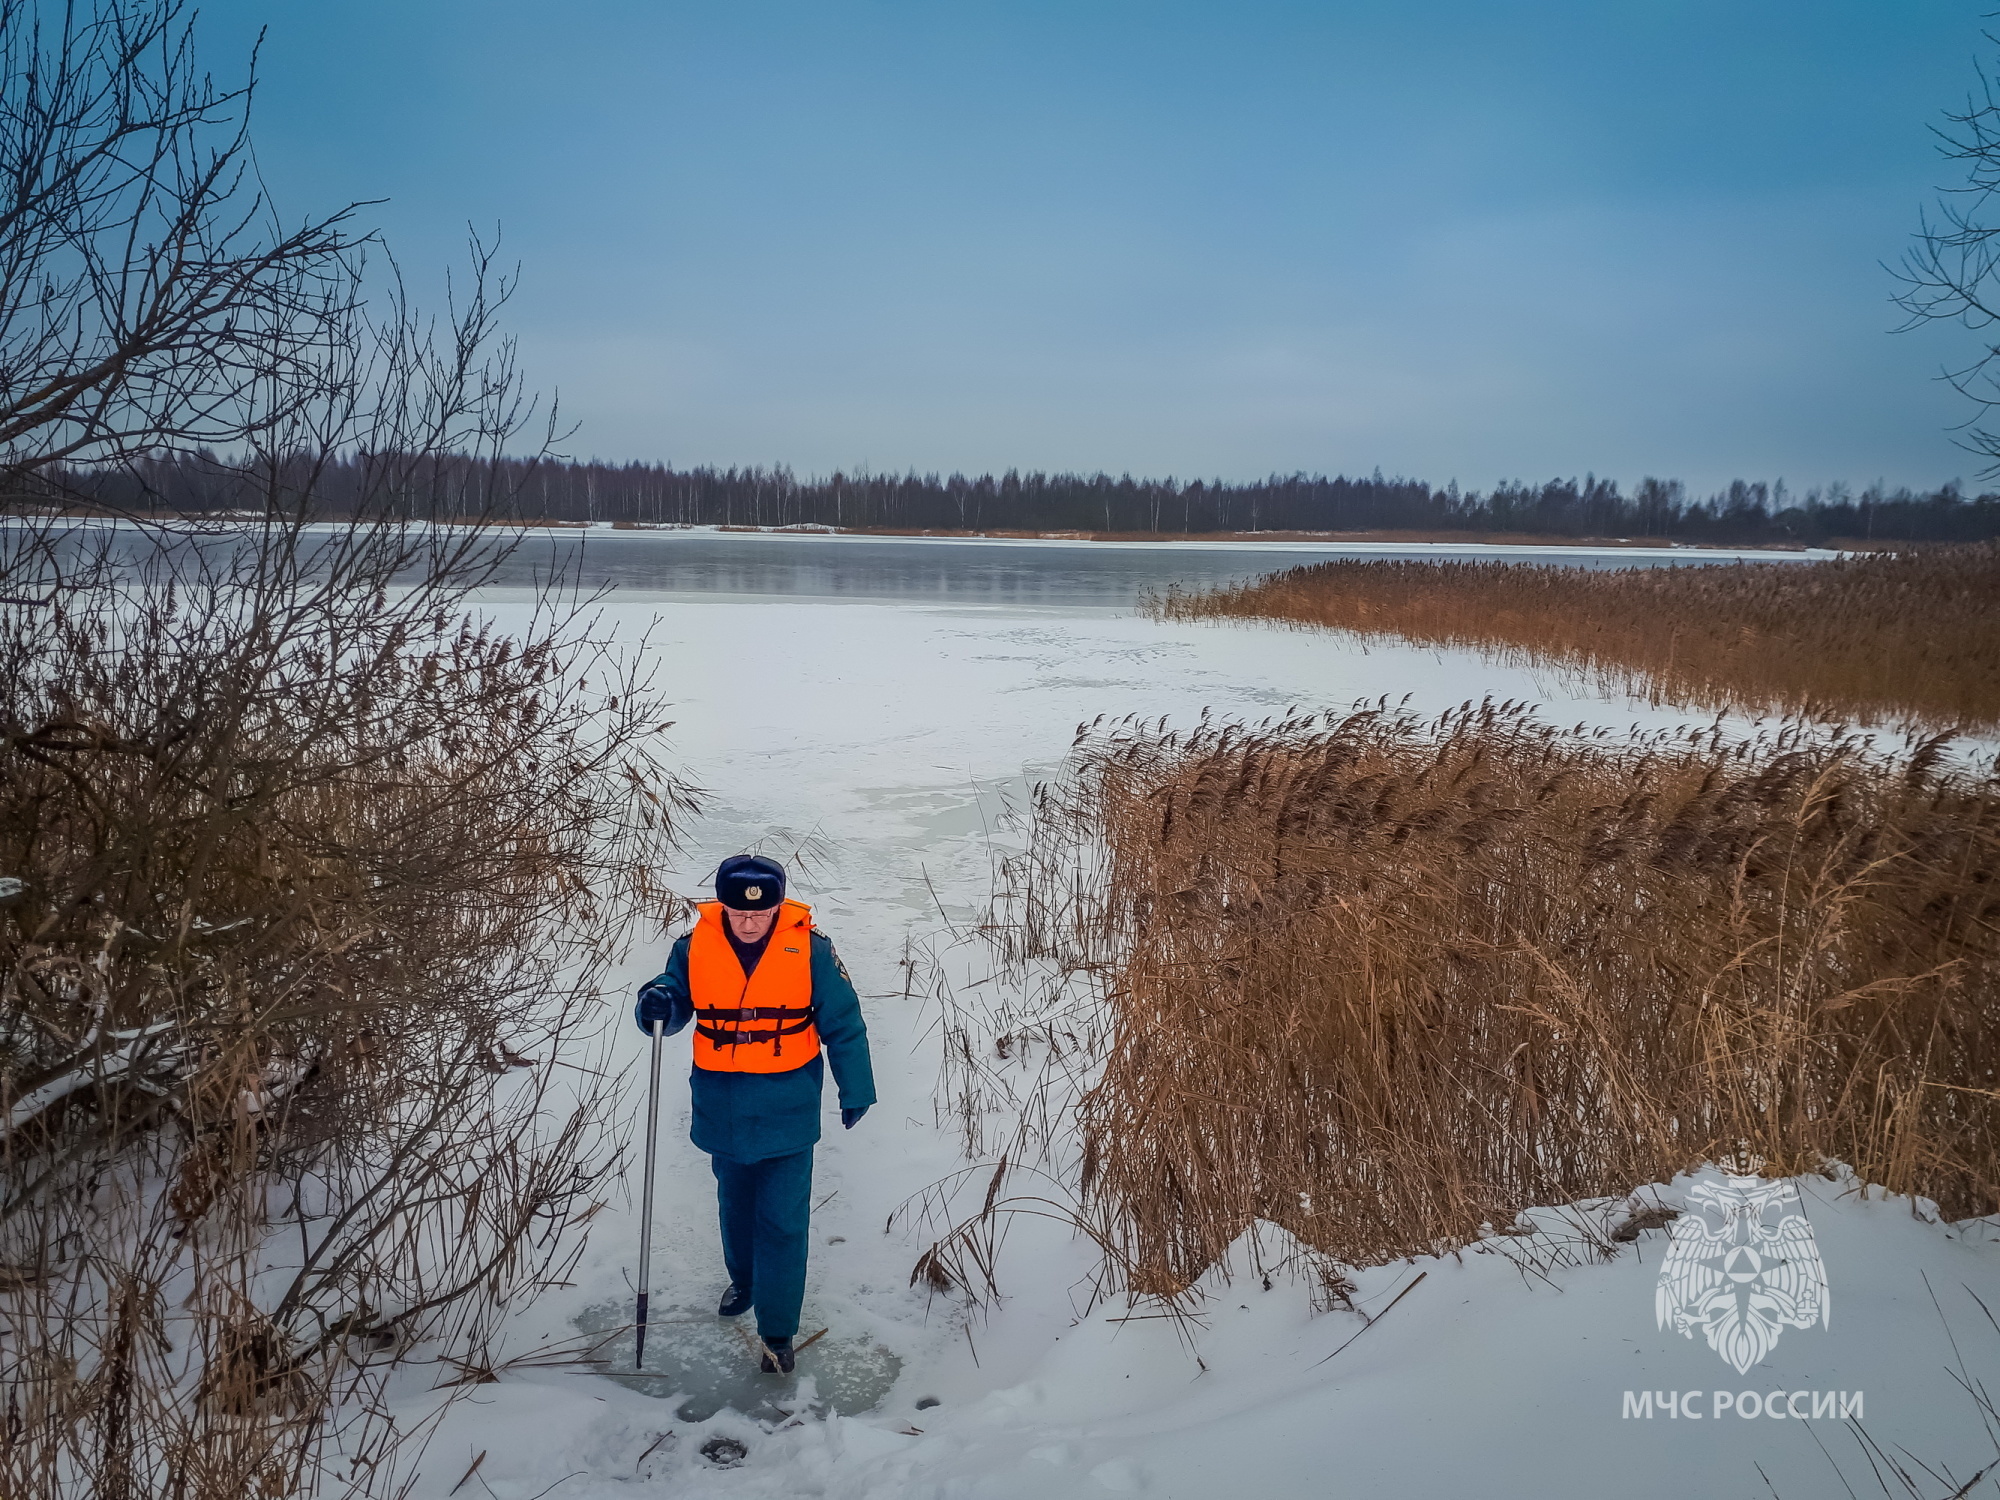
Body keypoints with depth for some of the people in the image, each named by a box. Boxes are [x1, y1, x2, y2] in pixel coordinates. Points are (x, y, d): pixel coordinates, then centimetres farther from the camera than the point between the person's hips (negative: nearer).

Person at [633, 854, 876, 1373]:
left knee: (782, 1222, -1)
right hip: (723, 1111, 3)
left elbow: (843, 1024, -5)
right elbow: (674, 1001, -1)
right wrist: (657, 1004, -26)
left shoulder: (810, 949, -14)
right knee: (735, 1206, 24)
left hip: (787, 1114, -3)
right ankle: (744, 1279, 50)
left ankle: (777, 1330, 14)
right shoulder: (695, 947, -9)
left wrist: (855, 1091, 2)